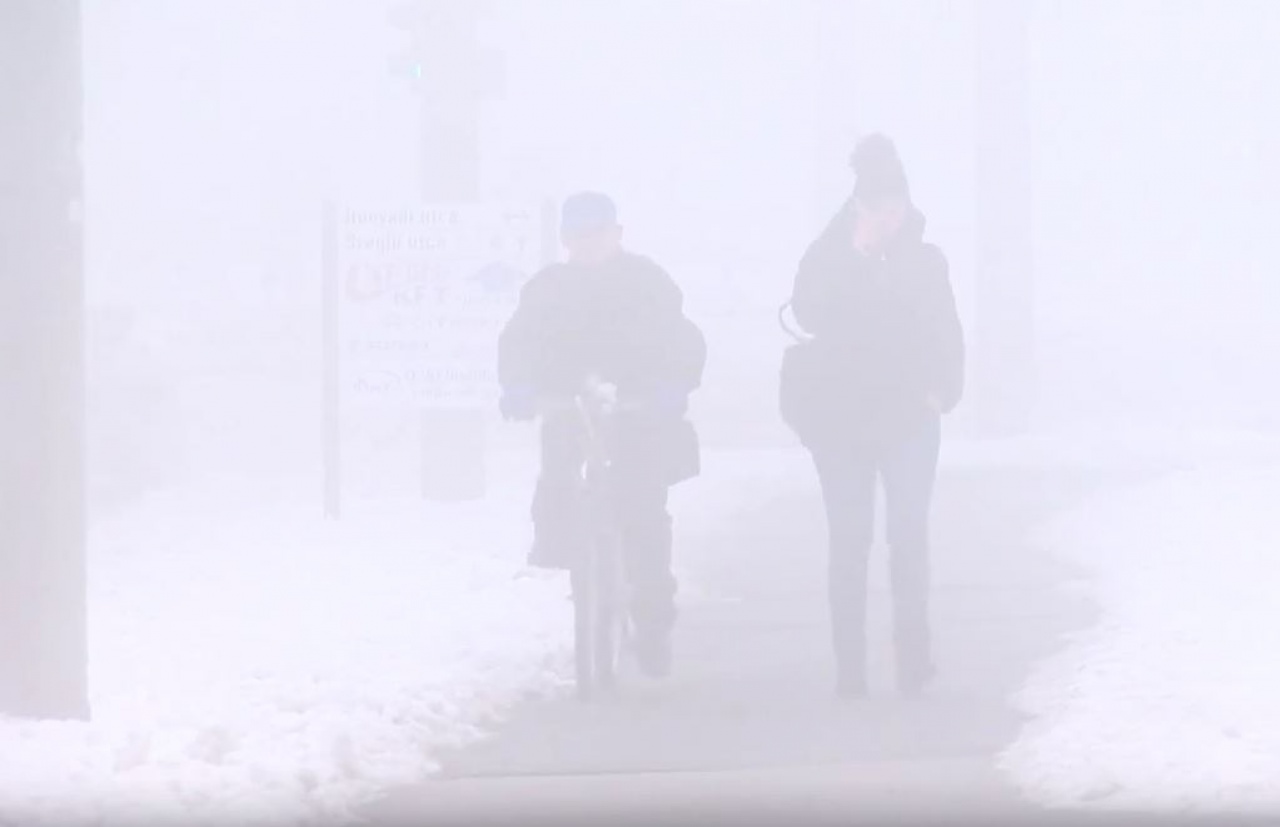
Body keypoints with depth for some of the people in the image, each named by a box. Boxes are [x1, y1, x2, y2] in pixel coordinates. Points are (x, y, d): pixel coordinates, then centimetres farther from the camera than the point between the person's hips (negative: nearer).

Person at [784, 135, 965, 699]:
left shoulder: (924, 261, 5)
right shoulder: (830, 257, 2)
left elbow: (946, 334, 7)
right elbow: (810, 313, -11)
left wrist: (942, 390, -7)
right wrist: (857, 255, -14)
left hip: (910, 421, 1)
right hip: (843, 420, -1)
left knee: (909, 538, -2)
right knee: (849, 541, -3)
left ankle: (914, 662, -1)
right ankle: (849, 668, -3)